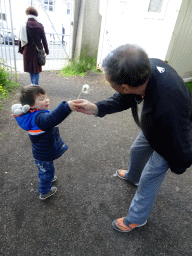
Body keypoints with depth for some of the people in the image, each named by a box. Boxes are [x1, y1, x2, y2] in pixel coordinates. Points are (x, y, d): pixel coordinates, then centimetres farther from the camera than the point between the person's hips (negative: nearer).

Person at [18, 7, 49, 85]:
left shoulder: (24, 26, -2)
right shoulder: (40, 26, -6)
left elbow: (20, 40, 2)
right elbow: (44, 40, -4)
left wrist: (21, 50, 14)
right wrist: (46, 51, 6)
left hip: (27, 51, 2)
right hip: (37, 51, -2)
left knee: (30, 70, 17)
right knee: (36, 70, 5)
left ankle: (33, 84, 30)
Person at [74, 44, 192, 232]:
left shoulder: (167, 108, -49)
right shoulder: (146, 66, -27)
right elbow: (124, 99, -9)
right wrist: (96, 108, -21)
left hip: (168, 141, -7)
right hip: (153, 129, 7)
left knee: (148, 180, 7)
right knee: (137, 150, 29)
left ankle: (136, 219, 36)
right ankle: (132, 176, 64)